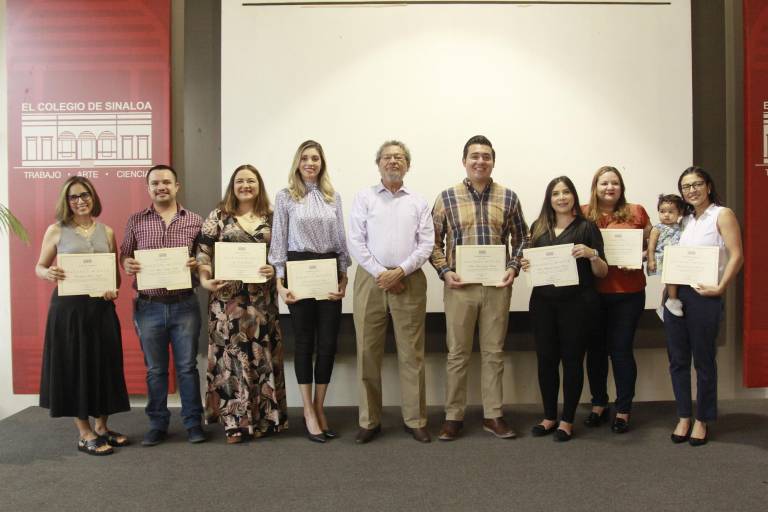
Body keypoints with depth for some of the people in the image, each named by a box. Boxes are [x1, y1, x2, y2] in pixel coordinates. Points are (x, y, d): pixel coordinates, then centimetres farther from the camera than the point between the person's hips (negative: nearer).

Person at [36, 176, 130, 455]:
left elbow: (116, 272, 12)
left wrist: (114, 289, -9)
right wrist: (48, 274, -19)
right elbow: (39, 267, 4)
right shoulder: (56, 230, 0)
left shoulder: (106, 231, 8)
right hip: (68, 308, -3)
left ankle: (101, 426, 24)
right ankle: (85, 434, 14)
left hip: (101, 307, 3)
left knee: (104, 365, 8)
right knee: (72, 366, 3)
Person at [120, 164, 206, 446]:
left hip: (184, 305, -1)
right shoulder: (135, 221, 5)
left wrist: (198, 263, -15)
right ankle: (157, 424, 24)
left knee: (187, 366, 6)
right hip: (148, 306, 1)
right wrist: (127, 264, -12)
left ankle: (193, 422, 18)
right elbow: (124, 256, 10)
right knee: (155, 369, 11)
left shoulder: (194, 220, 3)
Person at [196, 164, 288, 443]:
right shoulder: (218, 215, 5)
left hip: (262, 298, 1)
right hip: (227, 298, -1)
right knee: (231, 354, 1)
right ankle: (235, 421, 12)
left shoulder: (271, 217, 8)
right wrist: (205, 280, -13)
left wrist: (275, 270, -12)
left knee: (263, 354, 6)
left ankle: (264, 417, 19)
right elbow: (202, 251, 2)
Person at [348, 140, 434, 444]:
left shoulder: (418, 202, 11)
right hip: (371, 279, 0)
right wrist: (380, 273, -9)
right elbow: (356, 242, 0)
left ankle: (415, 420, 13)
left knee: (412, 353, 3)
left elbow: (426, 244, 2)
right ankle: (369, 420, 13)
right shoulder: (364, 197, 8)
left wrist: (400, 271, -11)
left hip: (409, 281, 1)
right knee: (368, 351, 2)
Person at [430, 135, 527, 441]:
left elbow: (520, 239, 12)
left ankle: (493, 415, 21)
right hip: (459, 286, -1)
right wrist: (444, 271, -8)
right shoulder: (447, 197, 2)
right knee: (457, 353, 5)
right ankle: (454, 417, 17)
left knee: (494, 352, 9)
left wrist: (514, 268, -3)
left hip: (497, 285, 2)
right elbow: (434, 242, 5)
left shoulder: (508, 197, 6)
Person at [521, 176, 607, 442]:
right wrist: (525, 266, -3)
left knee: (572, 359, 5)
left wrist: (591, 254, -18)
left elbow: (602, 273, 1)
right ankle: (549, 416, 22)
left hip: (577, 302, -3)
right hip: (543, 301, 3)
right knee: (546, 358, 7)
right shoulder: (538, 227, 10)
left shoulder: (586, 227, 0)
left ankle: (567, 420, 17)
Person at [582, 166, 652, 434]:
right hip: (592, 292, 1)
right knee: (595, 349, 12)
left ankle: (623, 410, 18)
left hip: (628, 293, -1)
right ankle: (598, 405, 28)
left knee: (621, 350, 4)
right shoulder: (583, 214, 1)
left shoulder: (636, 212, 2)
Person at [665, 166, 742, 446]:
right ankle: (683, 417, 22)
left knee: (703, 360, 5)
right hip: (675, 293, 5)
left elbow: (736, 256, -9)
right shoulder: (684, 220, 14)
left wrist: (720, 288, -17)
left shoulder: (722, 214, -1)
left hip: (704, 296, -5)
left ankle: (702, 420, 19)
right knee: (677, 359, 9)